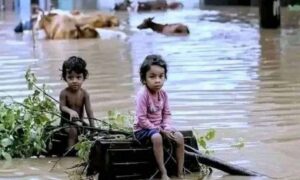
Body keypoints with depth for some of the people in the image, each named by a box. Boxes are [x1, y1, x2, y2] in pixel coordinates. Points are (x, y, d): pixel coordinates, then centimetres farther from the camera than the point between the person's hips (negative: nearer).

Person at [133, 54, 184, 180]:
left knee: (179, 137, -9)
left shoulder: (163, 94, -1)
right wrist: (159, 130, -23)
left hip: (159, 127, 7)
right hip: (142, 129, -7)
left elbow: (167, 114, 6)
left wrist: (167, 128, -14)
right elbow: (142, 119, -25)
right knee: (157, 137, -36)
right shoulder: (143, 95, -23)